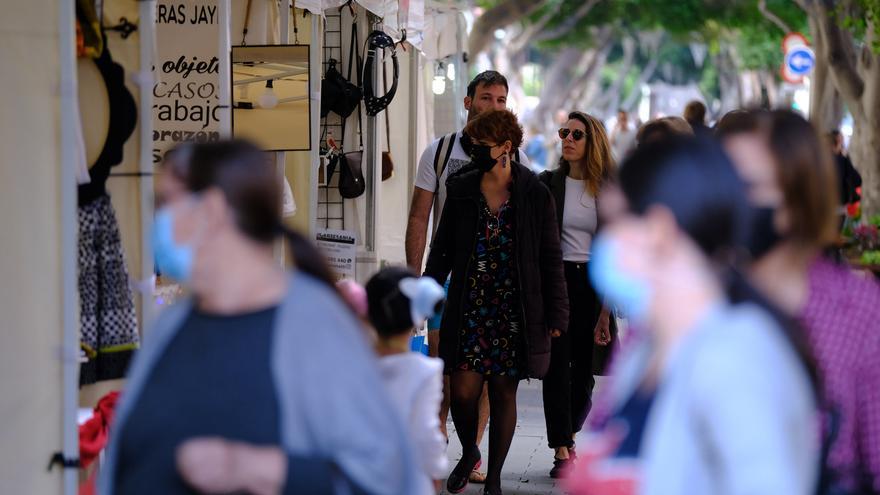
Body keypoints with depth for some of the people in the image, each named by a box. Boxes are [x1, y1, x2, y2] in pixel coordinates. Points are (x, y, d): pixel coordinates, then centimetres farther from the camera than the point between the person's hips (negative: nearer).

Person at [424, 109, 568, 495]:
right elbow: (441, 251, 10)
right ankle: (468, 453, 25)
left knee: (504, 393, 5)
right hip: (468, 308, 2)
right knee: (462, 391, -5)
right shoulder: (462, 190, 3)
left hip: (514, 312, -2)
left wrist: (556, 314, -2)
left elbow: (550, 258, 0)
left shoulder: (534, 195, -4)